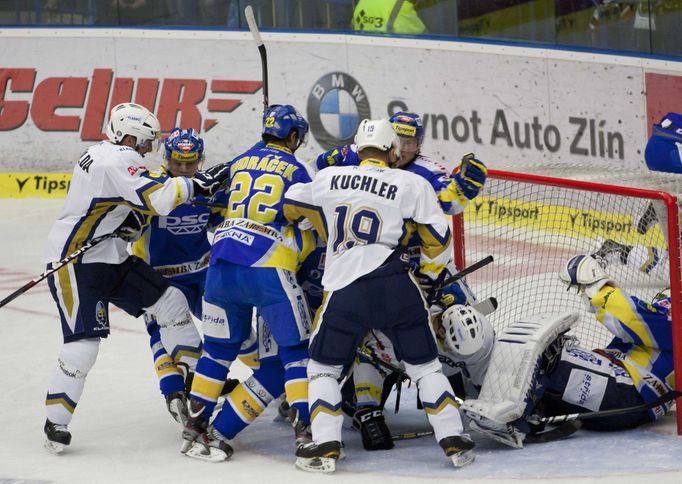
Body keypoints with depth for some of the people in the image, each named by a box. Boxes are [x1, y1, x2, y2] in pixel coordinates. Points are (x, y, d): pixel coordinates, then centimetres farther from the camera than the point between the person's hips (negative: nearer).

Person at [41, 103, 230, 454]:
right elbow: (158, 198, -29)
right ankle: (56, 422, -2)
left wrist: (131, 219, 0)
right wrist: (198, 184, -18)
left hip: (110, 258, 11)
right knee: (84, 343, -14)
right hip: (75, 261, -11)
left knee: (172, 305, 5)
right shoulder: (119, 158, -18)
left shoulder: (102, 154, 15)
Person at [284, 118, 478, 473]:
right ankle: (454, 442, 12)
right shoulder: (412, 184, 6)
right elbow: (437, 238, 7)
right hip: (397, 285, 0)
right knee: (424, 364, 14)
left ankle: (325, 447, 4)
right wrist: (430, 274, 24)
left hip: (343, 289, 0)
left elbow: (291, 206, 25)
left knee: (324, 365, 15)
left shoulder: (329, 177, 12)